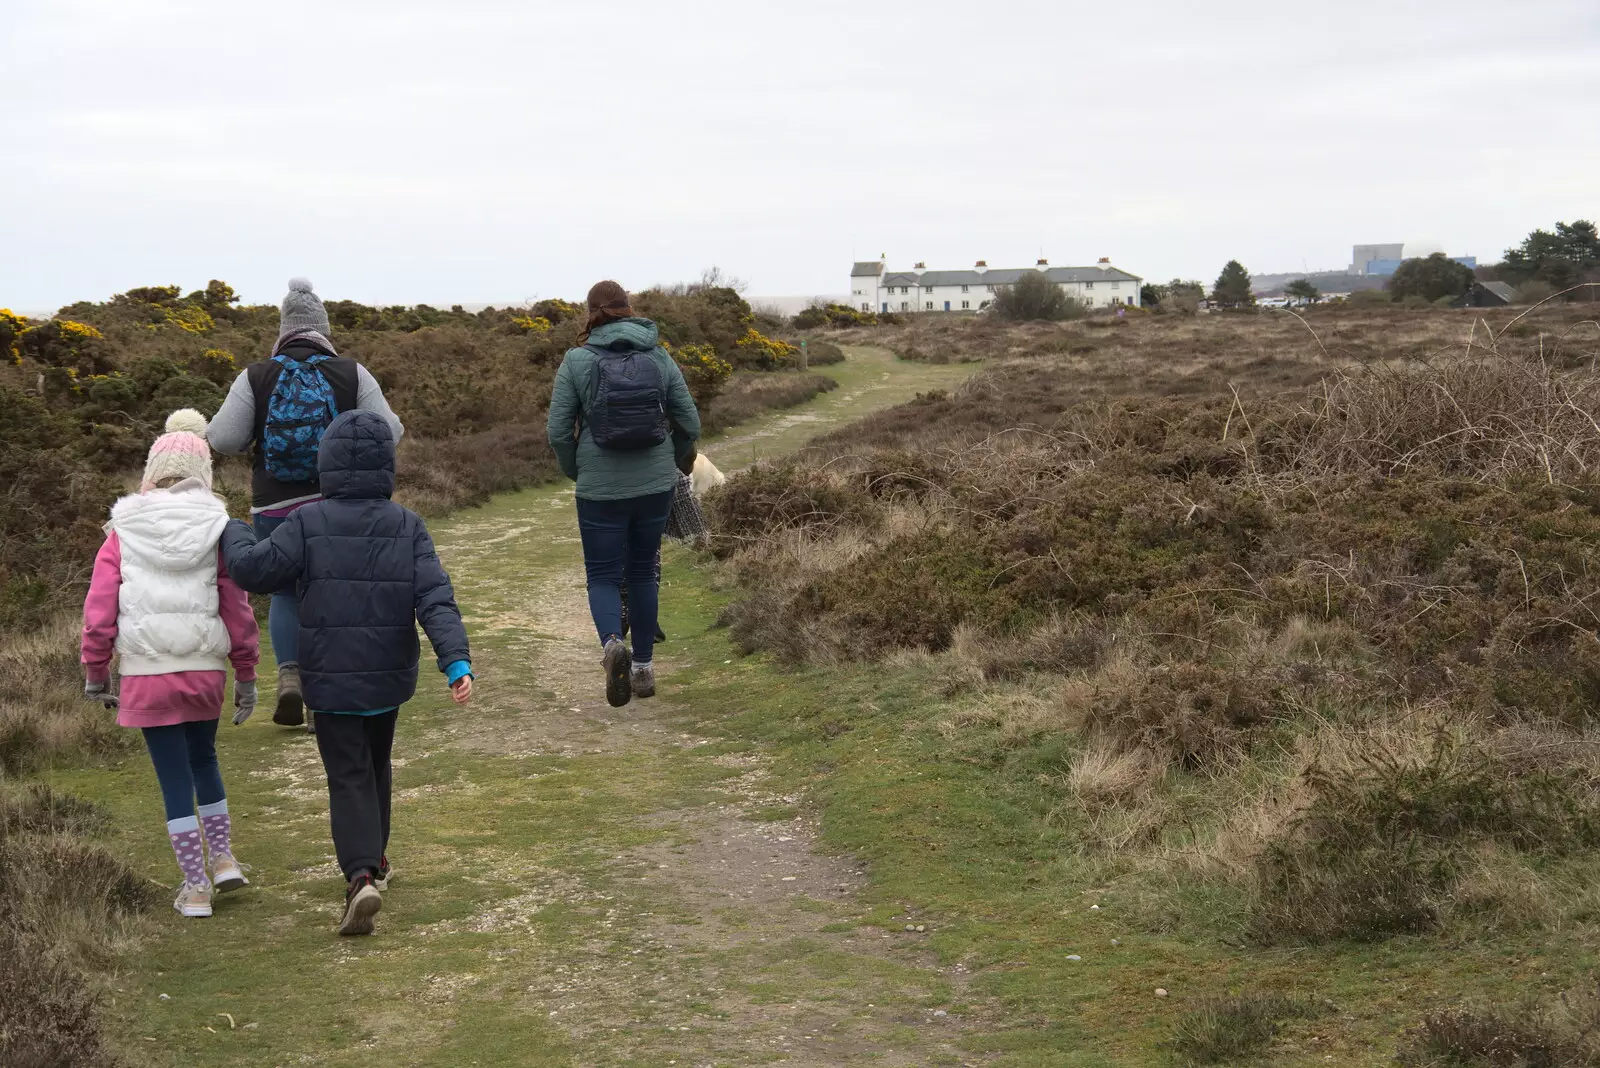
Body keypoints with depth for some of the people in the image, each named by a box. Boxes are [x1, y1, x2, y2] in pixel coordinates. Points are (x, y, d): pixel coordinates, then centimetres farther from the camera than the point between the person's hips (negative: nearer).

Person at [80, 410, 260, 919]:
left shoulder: (124, 532, -1)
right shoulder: (217, 529, -1)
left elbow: (99, 609, -2)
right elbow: (237, 608, 0)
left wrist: (95, 673, 10)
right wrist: (246, 676, 10)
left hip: (146, 674, -1)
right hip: (206, 669, 1)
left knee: (174, 777, 6)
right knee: (203, 757, 25)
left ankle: (195, 887, 10)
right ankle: (222, 858, 23)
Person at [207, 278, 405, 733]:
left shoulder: (256, 378, -4)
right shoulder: (351, 375, -4)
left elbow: (224, 439, -7)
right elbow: (383, 435, -5)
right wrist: (396, 422, 17)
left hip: (276, 508, 0)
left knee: (286, 593, 18)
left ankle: (289, 675, -3)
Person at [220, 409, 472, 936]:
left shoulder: (308, 523, -10)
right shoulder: (408, 526, -4)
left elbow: (253, 569, -10)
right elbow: (435, 597, -14)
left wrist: (233, 532, 10)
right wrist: (456, 660, -20)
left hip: (330, 677, -3)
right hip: (389, 676, 3)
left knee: (349, 778, 1)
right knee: (376, 766, 24)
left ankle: (361, 875, -17)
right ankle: (374, 859, 38)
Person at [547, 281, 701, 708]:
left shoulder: (577, 360, -7)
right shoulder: (660, 358, 1)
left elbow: (557, 431, -9)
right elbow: (690, 424, 3)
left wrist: (574, 471, 10)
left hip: (600, 488, -3)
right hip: (656, 486, 3)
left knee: (603, 576, 6)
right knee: (643, 572, 17)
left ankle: (612, 643, -23)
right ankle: (644, 667, 21)